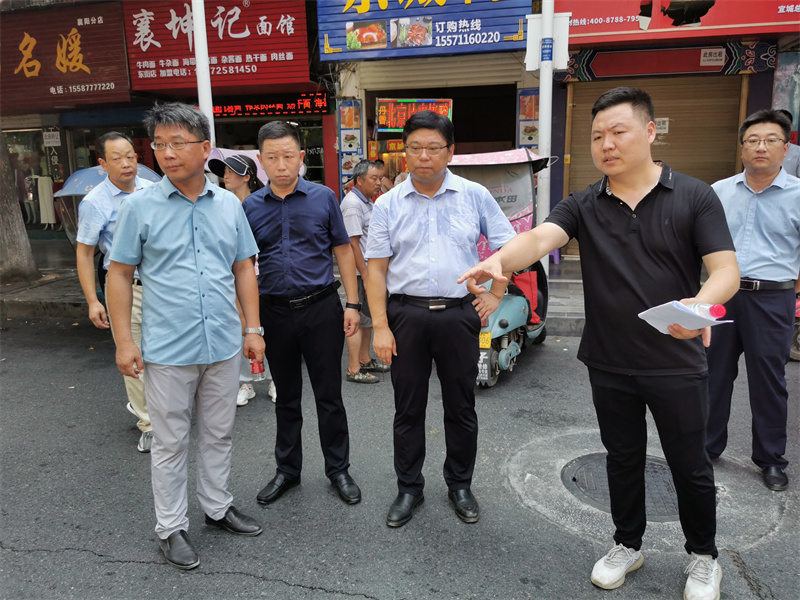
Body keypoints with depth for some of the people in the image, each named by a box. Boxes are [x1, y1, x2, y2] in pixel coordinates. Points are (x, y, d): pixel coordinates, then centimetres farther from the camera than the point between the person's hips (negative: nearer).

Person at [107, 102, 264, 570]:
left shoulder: (229, 204, 4)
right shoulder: (140, 206, -4)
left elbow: (244, 268, 9)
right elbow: (120, 273, -1)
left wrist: (253, 328, 5)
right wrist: (124, 340, -6)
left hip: (224, 346, 3)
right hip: (168, 350, -3)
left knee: (219, 434, 17)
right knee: (171, 443, 10)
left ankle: (218, 506, 36)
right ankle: (171, 527, 27)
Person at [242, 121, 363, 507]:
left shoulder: (323, 198, -1)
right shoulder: (250, 207, 3)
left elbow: (343, 251, 3)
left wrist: (352, 304, -2)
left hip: (321, 308, -2)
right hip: (275, 312, 2)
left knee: (329, 395, 7)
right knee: (286, 398, 15)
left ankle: (338, 469, 24)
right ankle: (287, 470, 31)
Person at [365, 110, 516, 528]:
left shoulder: (475, 196, 3)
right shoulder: (388, 205, 3)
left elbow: (508, 247, 10)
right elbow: (376, 268, 0)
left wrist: (495, 295, 3)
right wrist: (380, 327, -5)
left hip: (458, 314, 0)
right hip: (406, 313, 0)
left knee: (461, 407, 11)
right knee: (408, 408, 10)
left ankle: (460, 486, 30)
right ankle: (409, 489, 27)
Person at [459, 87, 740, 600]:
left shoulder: (694, 197, -5)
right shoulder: (583, 206, -1)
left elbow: (726, 269, -10)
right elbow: (540, 238, -18)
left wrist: (701, 304, -33)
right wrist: (498, 261, -40)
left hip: (676, 364, -2)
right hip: (609, 365, 2)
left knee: (690, 466, 13)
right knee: (623, 460, 18)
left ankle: (703, 556, 38)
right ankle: (628, 545, 40)